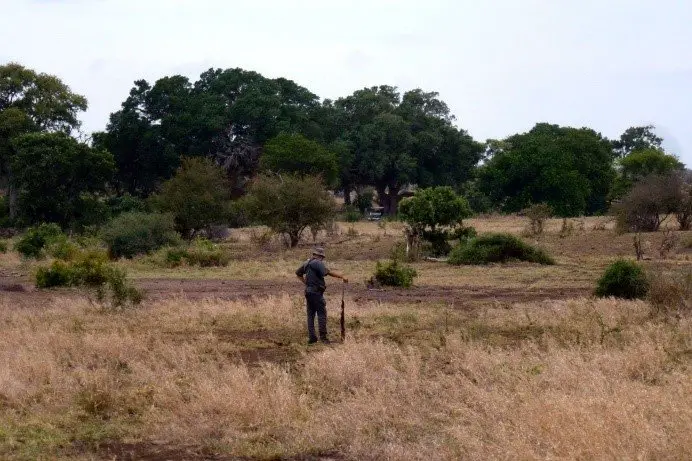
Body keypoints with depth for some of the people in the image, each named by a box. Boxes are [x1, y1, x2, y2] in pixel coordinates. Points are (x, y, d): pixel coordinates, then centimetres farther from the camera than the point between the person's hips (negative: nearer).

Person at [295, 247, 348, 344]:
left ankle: (311, 337, 11)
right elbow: (328, 272, -27)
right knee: (321, 313, -5)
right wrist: (342, 276, -26)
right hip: (316, 292, -9)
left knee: (310, 314, 11)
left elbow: (298, 273, 28)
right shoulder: (318, 263, -13)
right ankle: (323, 336, -9)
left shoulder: (307, 263, 14)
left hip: (308, 291, 9)